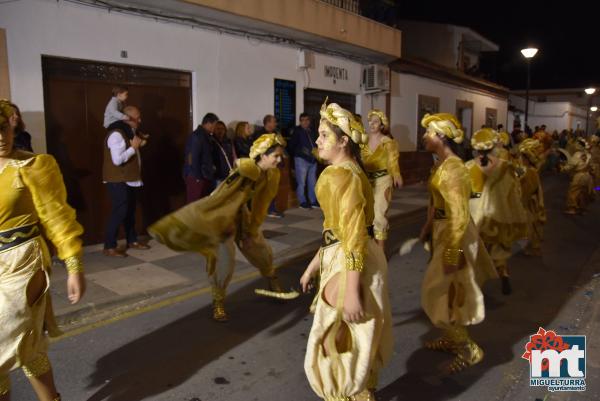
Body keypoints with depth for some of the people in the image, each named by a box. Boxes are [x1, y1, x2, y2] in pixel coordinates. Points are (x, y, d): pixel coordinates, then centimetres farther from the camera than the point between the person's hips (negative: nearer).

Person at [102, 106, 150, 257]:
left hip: (130, 180, 10)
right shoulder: (117, 134, -18)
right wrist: (133, 147, -18)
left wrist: (138, 145, 8)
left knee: (130, 211, 15)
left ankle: (132, 241, 26)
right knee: (119, 212, -8)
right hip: (118, 181, -10)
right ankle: (109, 247, 0)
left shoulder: (129, 132, 14)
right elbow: (117, 159, -26)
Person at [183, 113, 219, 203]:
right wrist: (197, 177, -15)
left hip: (205, 176, 9)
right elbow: (192, 158, -18)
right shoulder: (197, 136, -14)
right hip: (196, 178, -9)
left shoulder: (205, 136, 14)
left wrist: (211, 167, 9)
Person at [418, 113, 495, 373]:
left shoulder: (453, 168, -23)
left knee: (442, 293, 0)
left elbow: (459, 216, -26)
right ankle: (452, 338, 36)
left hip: (455, 234, -9)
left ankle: (469, 349, 16)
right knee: (446, 292, 20)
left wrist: (452, 253, -25)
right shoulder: (441, 164, 6)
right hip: (443, 230, 10)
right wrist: (428, 227, 23)